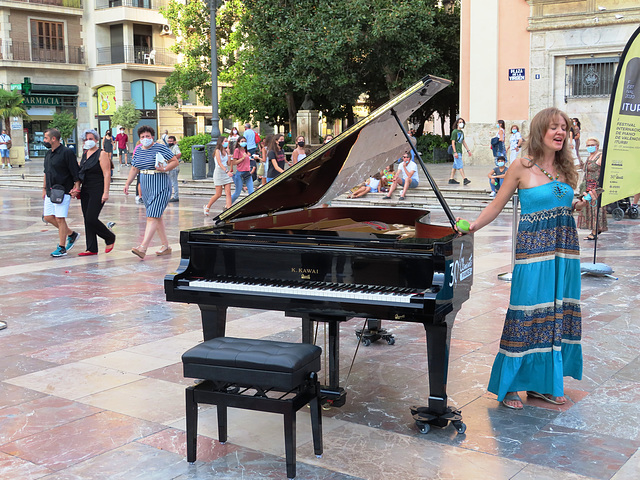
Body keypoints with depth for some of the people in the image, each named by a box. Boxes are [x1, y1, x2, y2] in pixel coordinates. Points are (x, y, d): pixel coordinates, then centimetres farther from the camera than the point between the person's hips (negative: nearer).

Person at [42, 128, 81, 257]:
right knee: (48, 217, 7)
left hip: (63, 191, -9)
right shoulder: (48, 154, 14)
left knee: (60, 218, -7)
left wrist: (76, 187, -16)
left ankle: (62, 248, 3)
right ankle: (71, 234, 24)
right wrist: (44, 188, 22)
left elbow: (75, 172, -12)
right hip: (50, 191, 9)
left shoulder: (67, 152, -12)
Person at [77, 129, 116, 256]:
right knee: (87, 220, 6)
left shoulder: (102, 154, -9)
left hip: (97, 191, -8)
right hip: (85, 191, 8)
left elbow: (107, 174, -14)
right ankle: (91, 249, 12)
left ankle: (110, 238, 11)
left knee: (91, 219, -13)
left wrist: (106, 192, -20)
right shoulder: (85, 153, 14)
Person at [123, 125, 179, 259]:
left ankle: (143, 248, -23)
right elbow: (134, 169, 19)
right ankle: (166, 246, 20)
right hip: (146, 187, 7)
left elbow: (175, 161, -5)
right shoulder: (138, 151, 11)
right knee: (157, 217, 11)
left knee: (152, 217, -14)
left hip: (160, 187, -7)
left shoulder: (161, 148, -7)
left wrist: (164, 169, -20)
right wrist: (127, 183, 11)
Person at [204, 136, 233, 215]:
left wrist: (228, 153, -1)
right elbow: (219, 163, -22)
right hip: (219, 172, -6)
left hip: (227, 173, 6)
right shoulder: (218, 151, -9)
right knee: (218, 194, -1)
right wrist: (227, 171, -34)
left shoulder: (226, 151, 11)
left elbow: (229, 163, 6)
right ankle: (207, 207, 18)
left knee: (228, 193, -6)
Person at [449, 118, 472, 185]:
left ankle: (451, 179, 15)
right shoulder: (454, 132, -9)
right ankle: (464, 179, -20)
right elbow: (453, 142, -13)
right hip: (456, 152, -9)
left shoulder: (461, 132, 16)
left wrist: (468, 150, 20)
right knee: (460, 166, -13)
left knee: (455, 166, 10)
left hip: (460, 151, 9)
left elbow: (463, 142, 23)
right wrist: (455, 152, -20)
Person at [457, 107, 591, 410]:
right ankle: (510, 386, 7)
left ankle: (544, 383, 18)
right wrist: (471, 227, -10)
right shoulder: (522, 167, -4)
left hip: (565, 248, 6)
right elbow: (496, 206, 0)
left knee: (558, 316, 7)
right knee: (527, 315, -5)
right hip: (534, 248, -6)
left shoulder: (564, 168, 11)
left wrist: (577, 204, 1)